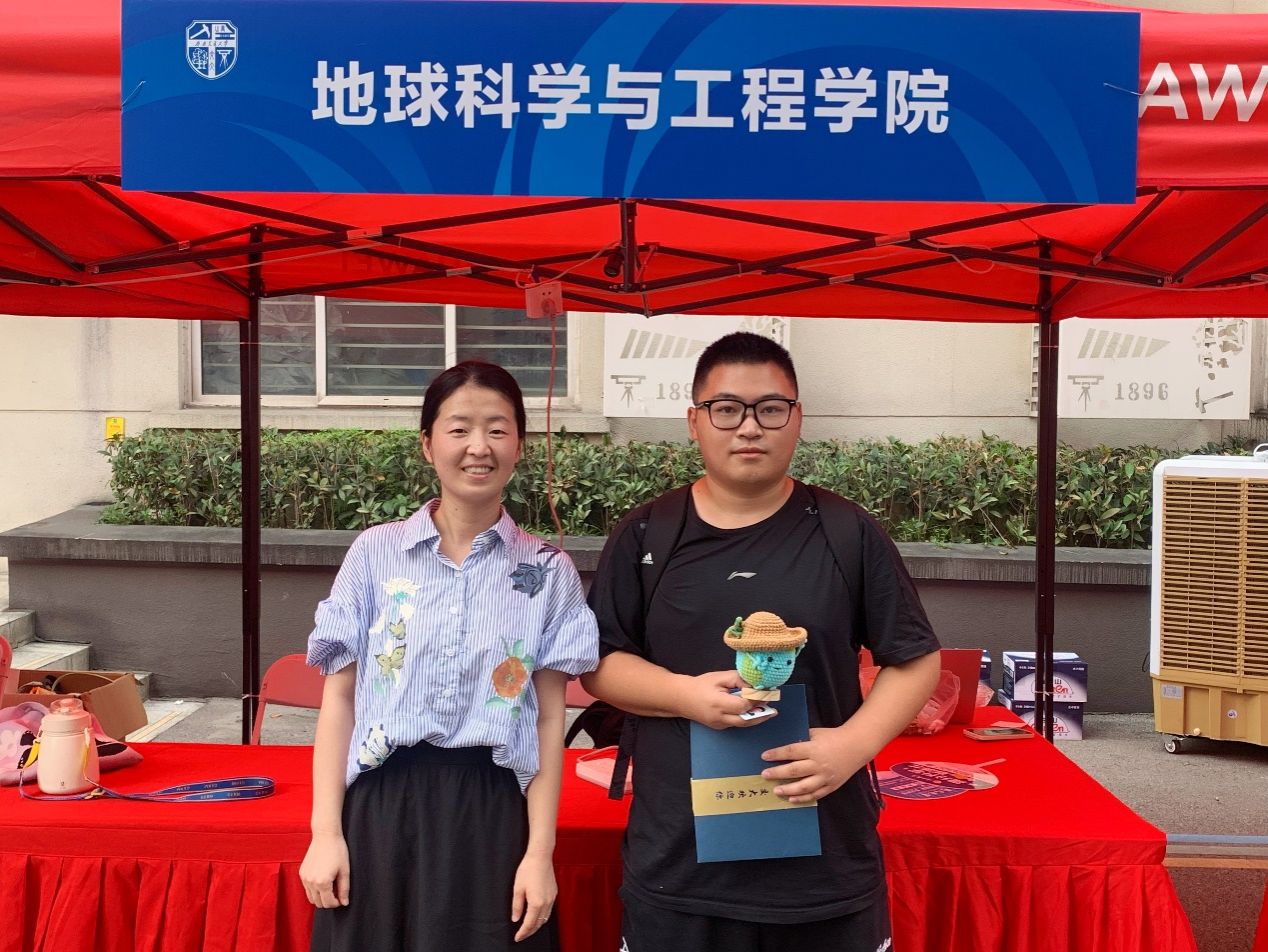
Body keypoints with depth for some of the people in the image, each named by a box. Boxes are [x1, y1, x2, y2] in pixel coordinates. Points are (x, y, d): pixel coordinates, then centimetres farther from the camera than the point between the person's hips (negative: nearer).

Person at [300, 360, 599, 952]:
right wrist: (325, 831, -2)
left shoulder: (548, 572, 2)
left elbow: (549, 719, 1)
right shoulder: (374, 553, 1)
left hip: (492, 811, 0)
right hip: (382, 805, 0)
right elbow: (339, 698, 3)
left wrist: (540, 851, -4)